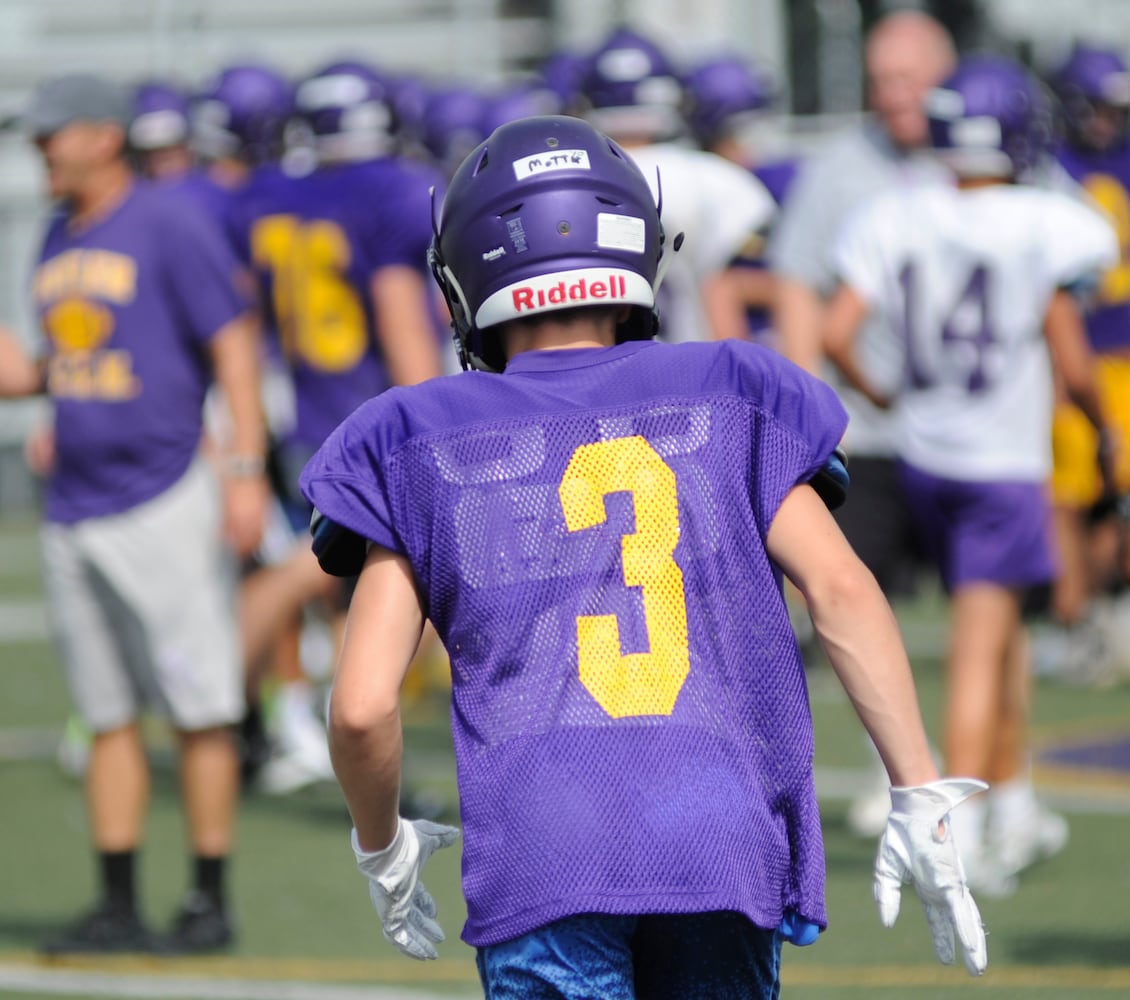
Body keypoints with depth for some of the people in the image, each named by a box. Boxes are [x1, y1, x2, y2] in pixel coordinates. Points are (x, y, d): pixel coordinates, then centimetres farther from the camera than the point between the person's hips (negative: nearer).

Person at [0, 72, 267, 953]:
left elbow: (232, 346, -11)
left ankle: (211, 903, 4)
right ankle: (119, 907, 14)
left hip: (164, 507, -8)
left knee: (200, 712, -2)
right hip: (77, 511, 8)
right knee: (110, 717, 10)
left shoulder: (168, 228, -9)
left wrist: (246, 471, -17)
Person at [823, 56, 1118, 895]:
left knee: (1002, 630, 22)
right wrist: (1102, 425, 7)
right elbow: (1072, 364, -13)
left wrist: (882, 397, 10)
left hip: (925, 456, 5)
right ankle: (958, 835, -11)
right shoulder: (1043, 230, -14)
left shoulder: (896, 224, -3)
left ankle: (1015, 806, 30)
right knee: (980, 651, -4)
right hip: (1006, 463, -5)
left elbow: (838, 333, -8)